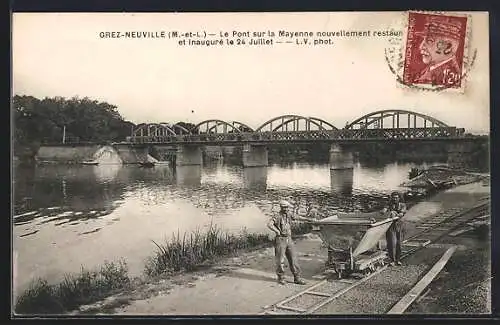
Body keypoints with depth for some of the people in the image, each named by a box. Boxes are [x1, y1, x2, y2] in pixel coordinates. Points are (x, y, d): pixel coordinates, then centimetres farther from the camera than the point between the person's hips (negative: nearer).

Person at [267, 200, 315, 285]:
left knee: (293, 259, 5)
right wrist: (277, 231, -21)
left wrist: (307, 219, 28)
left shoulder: (289, 214, 8)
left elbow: (297, 217, 24)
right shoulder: (277, 216, -12)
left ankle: (297, 278, 10)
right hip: (280, 240, -6)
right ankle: (281, 278, 14)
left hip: (289, 239, 6)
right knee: (280, 260, 2)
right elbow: (269, 224, -25)